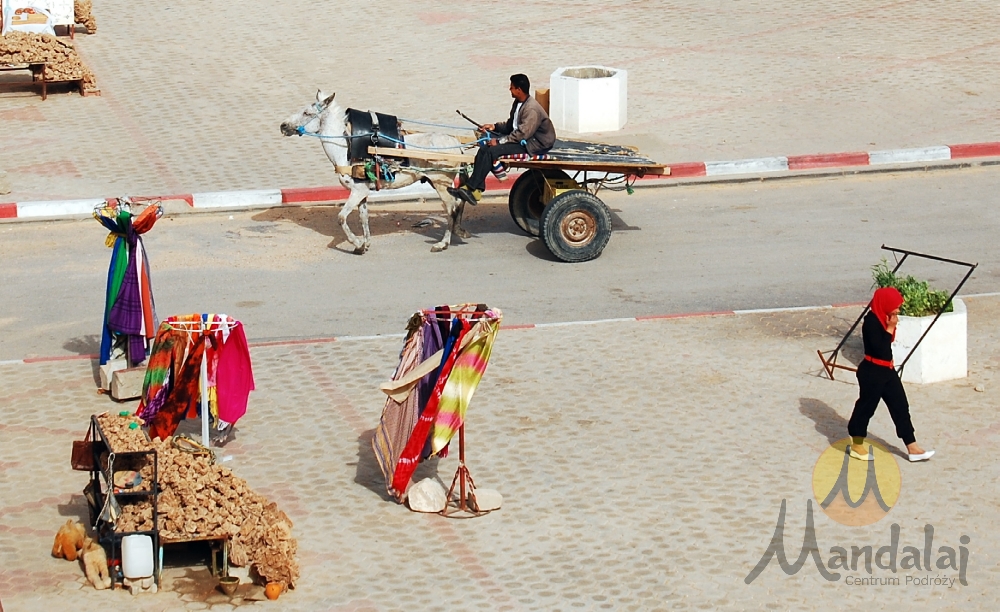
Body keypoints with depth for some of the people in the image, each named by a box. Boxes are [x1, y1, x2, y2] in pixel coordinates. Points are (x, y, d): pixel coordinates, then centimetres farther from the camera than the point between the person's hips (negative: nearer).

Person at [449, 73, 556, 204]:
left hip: (534, 145, -10)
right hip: (522, 139, 10)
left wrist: (499, 141, -22)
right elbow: (510, 125, 21)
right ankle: (477, 190, -15)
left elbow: (522, 134, -25)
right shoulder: (518, 104, 12)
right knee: (484, 149, -7)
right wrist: (495, 127, 3)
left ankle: (470, 188, -20)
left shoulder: (531, 109, -20)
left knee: (492, 151, -24)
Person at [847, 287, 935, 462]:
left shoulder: (884, 319, 7)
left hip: (887, 370, 9)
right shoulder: (871, 322, -22)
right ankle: (857, 446, 23)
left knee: (900, 407, 7)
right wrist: (890, 328, -24)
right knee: (866, 406, 6)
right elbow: (881, 349, -27)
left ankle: (912, 448, 10)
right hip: (872, 372, -9)